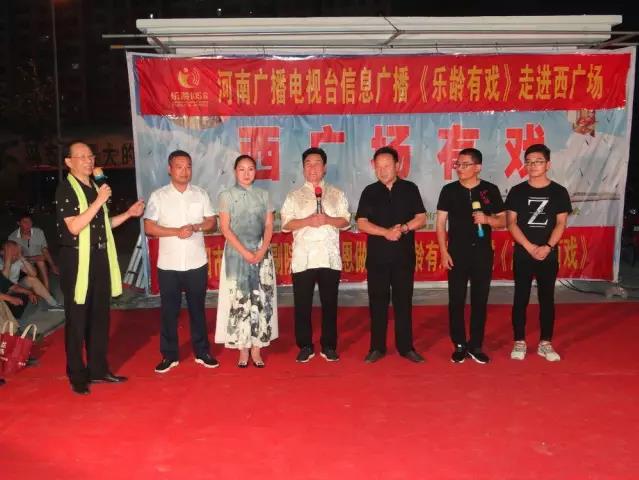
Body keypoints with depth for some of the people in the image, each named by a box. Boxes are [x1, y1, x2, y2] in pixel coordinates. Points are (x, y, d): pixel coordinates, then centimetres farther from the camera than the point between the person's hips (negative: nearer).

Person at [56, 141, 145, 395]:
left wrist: (128, 213, 9)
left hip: (100, 258, 7)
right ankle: (77, 376, 12)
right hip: (77, 260, -7)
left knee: (100, 316, 13)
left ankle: (98, 368, 24)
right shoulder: (65, 189, -10)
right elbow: (74, 227, -21)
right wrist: (99, 201, -22)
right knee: (77, 319, 1)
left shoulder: (95, 187, 13)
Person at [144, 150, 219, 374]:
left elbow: (211, 222, 5)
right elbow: (149, 227, -6)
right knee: (169, 310, 7)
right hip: (168, 264, -1)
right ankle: (169, 355, 18)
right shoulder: (158, 196, -1)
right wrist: (176, 231, -18)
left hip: (197, 262, 1)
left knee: (197, 308, 10)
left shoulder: (201, 194, 5)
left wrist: (194, 227, -15)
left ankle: (202, 352, 22)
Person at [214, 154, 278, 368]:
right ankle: (243, 350, 7)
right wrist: (245, 252, -14)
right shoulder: (226, 196, 1)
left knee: (261, 299, 0)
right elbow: (225, 229, -6)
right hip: (236, 253, -2)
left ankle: (256, 349, 9)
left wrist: (262, 251, -10)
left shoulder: (263, 195, 8)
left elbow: (269, 226, 5)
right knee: (239, 299, -1)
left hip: (261, 253, 2)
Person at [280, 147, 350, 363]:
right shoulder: (294, 195, 8)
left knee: (329, 303, 6)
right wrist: (307, 221, -15)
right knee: (302, 304, 4)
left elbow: (345, 222, 5)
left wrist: (327, 220, -14)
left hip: (330, 257, 1)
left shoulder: (336, 194, 10)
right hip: (303, 258, 0)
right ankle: (305, 346, 16)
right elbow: (286, 224, 1)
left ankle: (328, 346, 18)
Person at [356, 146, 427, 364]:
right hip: (377, 256, 0)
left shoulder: (409, 189, 5)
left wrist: (404, 228, -17)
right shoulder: (370, 192, 4)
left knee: (403, 300, 5)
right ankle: (377, 347, 14)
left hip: (404, 255, 0)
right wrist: (386, 232, -17)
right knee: (377, 301, 4)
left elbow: (421, 218, 2)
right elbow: (362, 223, -3)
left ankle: (406, 347, 15)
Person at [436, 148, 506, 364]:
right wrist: (444, 252, -7)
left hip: (482, 253, 1)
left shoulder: (490, 190, 1)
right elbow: (441, 223, 1)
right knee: (456, 301, 3)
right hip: (457, 253, 0)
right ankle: (459, 345, 16)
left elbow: (502, 221, 6)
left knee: (480, 301, 7)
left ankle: (476, 346, 19)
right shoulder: (449, 190, 0)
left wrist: (487, 219, -16)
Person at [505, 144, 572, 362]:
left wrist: (547, 247, -16)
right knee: (521, 299, 3)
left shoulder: (559, 192, 2)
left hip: (549, 255, 1)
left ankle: (545, 343, 17)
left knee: (547, 299, 7)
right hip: (522, 254, -1)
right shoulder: (517, 192, 0)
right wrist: (530, 247, -14)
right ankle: (519, 342, 13)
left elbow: (561, 224, -2)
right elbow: (511, 223, -4)